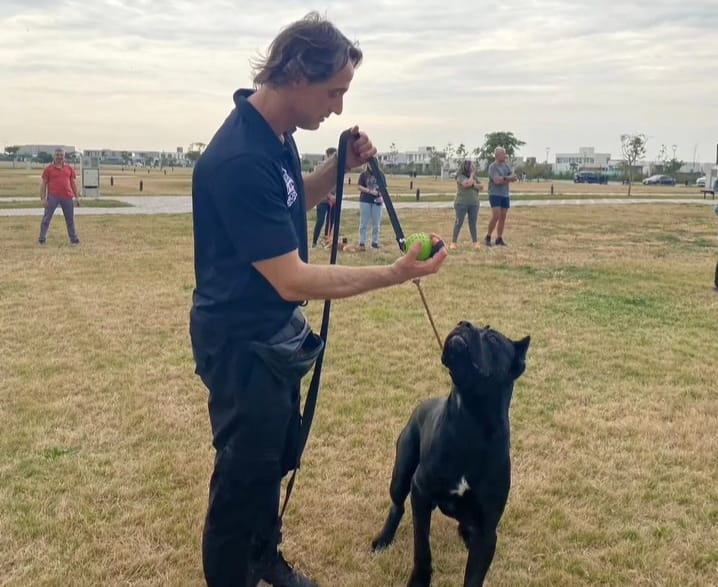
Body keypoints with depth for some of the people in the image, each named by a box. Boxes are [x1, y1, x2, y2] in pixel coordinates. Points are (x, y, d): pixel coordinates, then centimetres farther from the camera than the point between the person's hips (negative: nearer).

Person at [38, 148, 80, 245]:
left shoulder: (69, 168, 10)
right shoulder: (48, 169, 2)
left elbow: (73, 183, 13)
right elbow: (44, 184, 2)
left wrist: (76, 197, 8)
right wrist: (43, 198, -6)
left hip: (67, 197, 2)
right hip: (52, 197, -2)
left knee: (70, 219, 9)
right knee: (46, 218, 0)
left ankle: (73, 239, 18)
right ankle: (42, 239, 7)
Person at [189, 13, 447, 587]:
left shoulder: (276, 135, -1)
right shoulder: (239, 159, -30)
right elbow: (293, 280, -29)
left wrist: (340, 167, 0)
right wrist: (395, 274, -26)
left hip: (277, 334, 10)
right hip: (242, 342, -10)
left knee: (275, 458, 24)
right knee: (243, 474, 7)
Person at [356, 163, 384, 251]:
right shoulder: (364, 174, 2)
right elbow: (359, 187, -3)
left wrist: (382, 196, -8)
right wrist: (370, 191, -14)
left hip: (377, 201, 2)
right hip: (365, 201, -2)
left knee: (376, 223, 5)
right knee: (364, 223, -1)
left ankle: (375, 242, 16)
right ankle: (362, 243, 1)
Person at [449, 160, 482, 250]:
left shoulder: (474, 177, 14)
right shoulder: (460, 176, -7)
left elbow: (481, 187, 9)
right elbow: (467, 183, -23)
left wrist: (475, 184, -11)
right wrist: (472, 174, -10)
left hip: (474, 203, 5)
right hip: (461, 203, -5)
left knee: (473, 223, 6)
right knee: (459, 223, -2)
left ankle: (475, 242, 8)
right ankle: (453, 242, 4)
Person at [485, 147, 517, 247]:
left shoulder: (507, 166, 12)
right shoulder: (492, 167, -8)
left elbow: (514, 177, 0)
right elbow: (497, 181, -19)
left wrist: (504, 178, -15)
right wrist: (508, 179, -7)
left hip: (505, 195, 6)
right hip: (495, 194, -6)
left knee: (503, 217, 5)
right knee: (496, 216, -15)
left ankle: (499, 239, 11)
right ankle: (488, 237, -2)